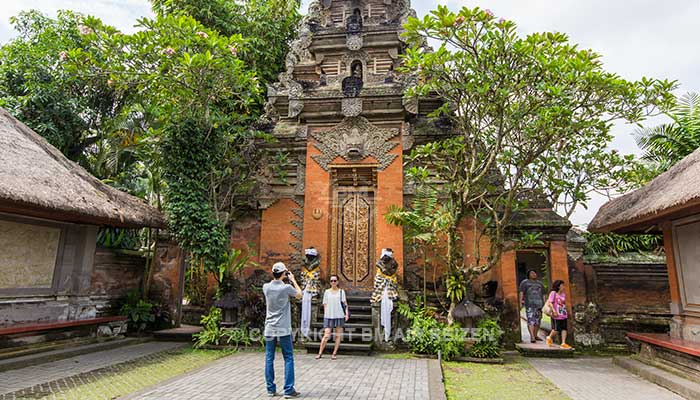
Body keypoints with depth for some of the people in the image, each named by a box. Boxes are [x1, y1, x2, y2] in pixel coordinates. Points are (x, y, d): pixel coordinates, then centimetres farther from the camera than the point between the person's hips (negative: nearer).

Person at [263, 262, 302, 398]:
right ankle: (288, 390, 5)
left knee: (269, 359, 10)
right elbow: (299, 295, 5)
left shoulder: (266, 287, -2)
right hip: (283, 329, -4)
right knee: (288, 359, 5)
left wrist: (282, 279, 15)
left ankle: (271, 389, 16)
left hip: (269, 329, 4)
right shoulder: (286, 287, -13)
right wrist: (293, 280, 10)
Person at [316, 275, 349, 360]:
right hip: (329, 316, 0)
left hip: (339, 315, 0)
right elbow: (325, 304, 9)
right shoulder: (327, 292, 9)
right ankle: (320, 353, 7)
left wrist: (346, 313, -7)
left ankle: (334, 353, 14)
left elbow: (345, 303, 3)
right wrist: (325, 315, 2)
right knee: (326, 335, -4)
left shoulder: (341, 291, 6)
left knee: (338, 335, 5)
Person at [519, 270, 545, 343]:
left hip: (539, 304, 4)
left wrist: (544, 304, 8)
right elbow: (521, 292, -1)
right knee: (531, 320, -13)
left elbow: (543, 294, 19)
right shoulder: (525, 282, 9)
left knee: (538, 321, 5)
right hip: (530, 304, -4)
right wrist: (521, 301, -14)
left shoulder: (540, 283, 22)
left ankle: (535, 336, 16)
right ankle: (532, 337, -19)